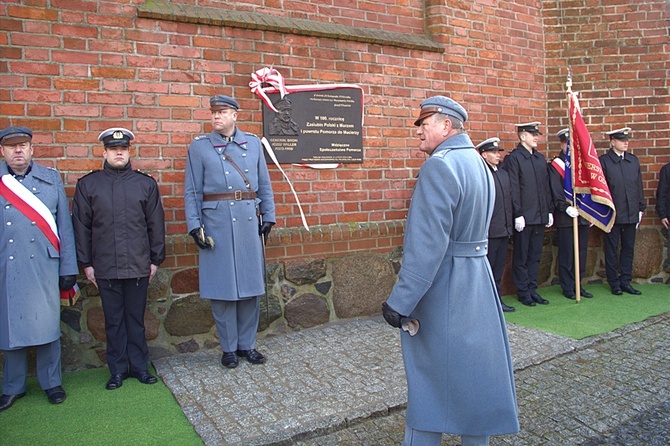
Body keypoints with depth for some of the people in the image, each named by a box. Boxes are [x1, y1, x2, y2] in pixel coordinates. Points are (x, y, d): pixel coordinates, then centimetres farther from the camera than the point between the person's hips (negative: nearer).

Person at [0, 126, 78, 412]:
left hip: (43, 267, 0)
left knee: (47, 325, 5)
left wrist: (68, 268, 1)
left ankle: (51, 383, 21)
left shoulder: (51, 179, 7)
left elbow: (64, 226, 5)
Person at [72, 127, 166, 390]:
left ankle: (139, 366, 22)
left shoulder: (146, 183, 6)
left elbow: (156, 224, 6)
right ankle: (117, 370, 22)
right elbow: (81, 226, 6)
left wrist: (156, 259, 3)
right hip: (105, 268, 0)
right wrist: (86, 263, 3)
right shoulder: (87, 184, 5)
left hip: (138, 267, 0)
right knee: (113, 321, 9)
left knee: (136, 318, 9)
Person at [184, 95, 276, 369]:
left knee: (251, 284, 7)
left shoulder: (253, 143, 10)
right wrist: (194, 226, -6)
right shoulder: (199, 146, 4)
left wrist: (268, 217, 5)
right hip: (216, 222, -2)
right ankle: (229, 348, 18)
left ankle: (247, 344, 22)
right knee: (222, 286, 3)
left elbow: (264, 185, 12)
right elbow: (192, 191, 2)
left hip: (249, 221, 2)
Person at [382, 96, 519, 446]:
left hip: (443, 290, -9)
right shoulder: (479, 162, 11)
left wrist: (400, 302, -22)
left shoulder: (439, 166, -19)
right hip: (478, 282, 9)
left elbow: (426, 246, -25)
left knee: (429, 376, 6)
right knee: (475, 368, 19)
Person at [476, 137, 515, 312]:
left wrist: (509, 225, 15)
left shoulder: (504, 174, 16)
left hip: (503, 231, 8)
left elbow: (509, 200, 19)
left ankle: (497, 300, 24)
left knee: (498, 269, 15)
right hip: (489, 231, -8)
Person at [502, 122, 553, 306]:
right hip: (524, 217, -7)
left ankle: (532, 289, 22)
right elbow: (513, 189, -12)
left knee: (535, 256, 13)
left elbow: (546, 186, 16)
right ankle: (523, 291, 15)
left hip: (540, 216, 7)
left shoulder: (540, 158, 14)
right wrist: (518, 215, -15)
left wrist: (549, 211, 11)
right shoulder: (513, 158, -7)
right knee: (521, 258, 5)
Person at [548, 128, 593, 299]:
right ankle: (567, 287, 10)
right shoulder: (555, 165, -3)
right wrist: (566, 207, -22)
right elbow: (556, 192, -10)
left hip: (583, 216, 6)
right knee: (567, 253, 0)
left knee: (581, 252, 10)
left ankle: (578, 284, 21)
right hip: (565, 217, -6)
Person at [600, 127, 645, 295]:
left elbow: (639, 185, 13)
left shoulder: (633, 160, 10)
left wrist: (641, 208, 9)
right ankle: (614, 283, 13)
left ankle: (626, 282, 19)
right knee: (612, 248, 4)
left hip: (631, 213, 5)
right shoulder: (603, 161, -5)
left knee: (629, 248, 10)